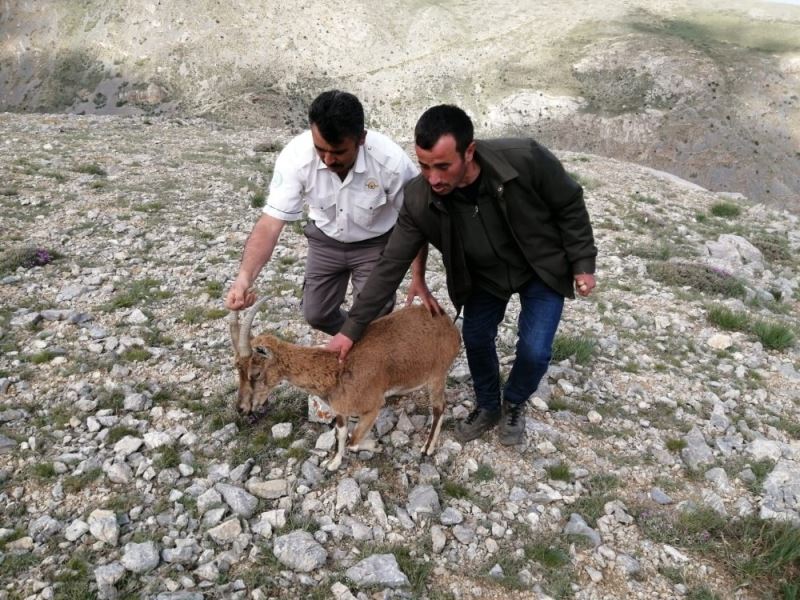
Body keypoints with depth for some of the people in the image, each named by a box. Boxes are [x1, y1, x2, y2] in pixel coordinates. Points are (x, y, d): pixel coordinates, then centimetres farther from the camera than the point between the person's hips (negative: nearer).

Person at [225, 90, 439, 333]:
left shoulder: (392, 161, -33)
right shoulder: (296, 156, -31)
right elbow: (270, 223, -32)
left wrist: (418, 277, -13)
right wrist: (245, 276, -47)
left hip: (376, 242, -2)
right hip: (325, 240, 3)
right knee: (316, 314, 11)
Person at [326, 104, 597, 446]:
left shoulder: (525, 159, -36)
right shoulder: (419, 200, -28)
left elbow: (570, 206, -17)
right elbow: (391, 265, -21)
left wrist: (582, 263, -13)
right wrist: (352, 328, -21)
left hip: (541, 269, -2)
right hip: (485, 276, 3)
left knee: (534, 350, -7)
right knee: (475, 339, 8)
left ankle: (513, 406, 25)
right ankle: (487, 407, 38)